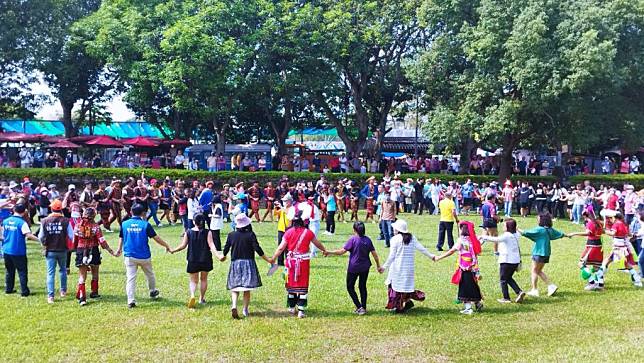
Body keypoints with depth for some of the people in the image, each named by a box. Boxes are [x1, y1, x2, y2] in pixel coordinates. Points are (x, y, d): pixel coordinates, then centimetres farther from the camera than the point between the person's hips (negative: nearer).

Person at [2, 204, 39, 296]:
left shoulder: (5, 221, 5)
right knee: (22, 272, 1)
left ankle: (8, 289, 24)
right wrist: (40, 240, -18)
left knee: (9, 271, 18)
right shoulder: (22, 223, -14)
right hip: (18, 252, -6)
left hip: (7, 251, 6)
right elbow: (29, 235, -24)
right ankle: (24, 291, 1)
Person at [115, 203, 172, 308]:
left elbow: (121, 238, 12)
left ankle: (130, 300, -8)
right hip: (144, 256, -1)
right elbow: (156, 238, -6)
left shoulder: (124, 224, -1)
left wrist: (119, 250, 31)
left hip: (129, 256, 1)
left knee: (130, 278, 2)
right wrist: (166, 246, 9)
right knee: (150, 275, 21)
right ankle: (152, 292, 40)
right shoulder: (145, 224, -9)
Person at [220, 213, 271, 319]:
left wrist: (223, 256, 31)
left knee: (235, 287, 8)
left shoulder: (231, 235, 0)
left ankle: (234, 306, -14)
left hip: (235, 263, 2)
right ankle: (245, 310, 12)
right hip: (248, 263, -2)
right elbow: (257, 249, -12)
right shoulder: (250, 234, -9)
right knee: (247, 288, 9)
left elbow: (226, 249, 9)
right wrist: (268, 260, -4)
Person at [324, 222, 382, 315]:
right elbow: (374, 254, 3)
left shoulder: (353, 239, -14)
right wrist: (378, 266, 15)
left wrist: (330, 252, -6)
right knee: (363, 287, 17)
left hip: (353, 268, -5)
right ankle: (363, 308, 19)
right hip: (365, 268, 5)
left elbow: (342, 251, -16)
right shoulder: (368, 240, 1)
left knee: (350, 287, 7)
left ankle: (359, 307, -3)